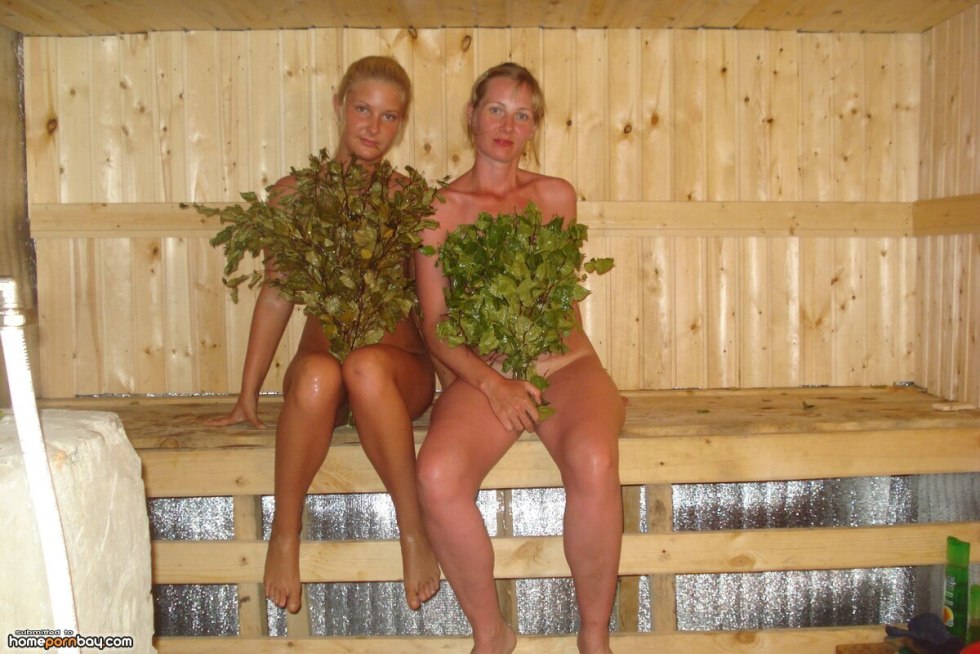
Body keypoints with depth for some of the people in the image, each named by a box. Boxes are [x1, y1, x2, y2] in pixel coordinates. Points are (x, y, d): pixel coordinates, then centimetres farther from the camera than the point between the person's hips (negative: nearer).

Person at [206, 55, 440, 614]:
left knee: (365, 367, -36)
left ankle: (415, 530, -21)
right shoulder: (295, 194, 7)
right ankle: (285, 534, -15)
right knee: (317, 374, -36)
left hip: (400, 366, -1)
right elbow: (277, 296, 10)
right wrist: (248, 395, 9)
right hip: (321, 357, 1)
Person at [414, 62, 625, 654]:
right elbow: (435, 326, 3)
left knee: (593, 462, -32)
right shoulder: (440, 208, 9)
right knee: (437, 476, -31)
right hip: (480, 373, 0)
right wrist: (491, 383, -13)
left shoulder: (556, 196, 14)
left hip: (562, 362, 1)